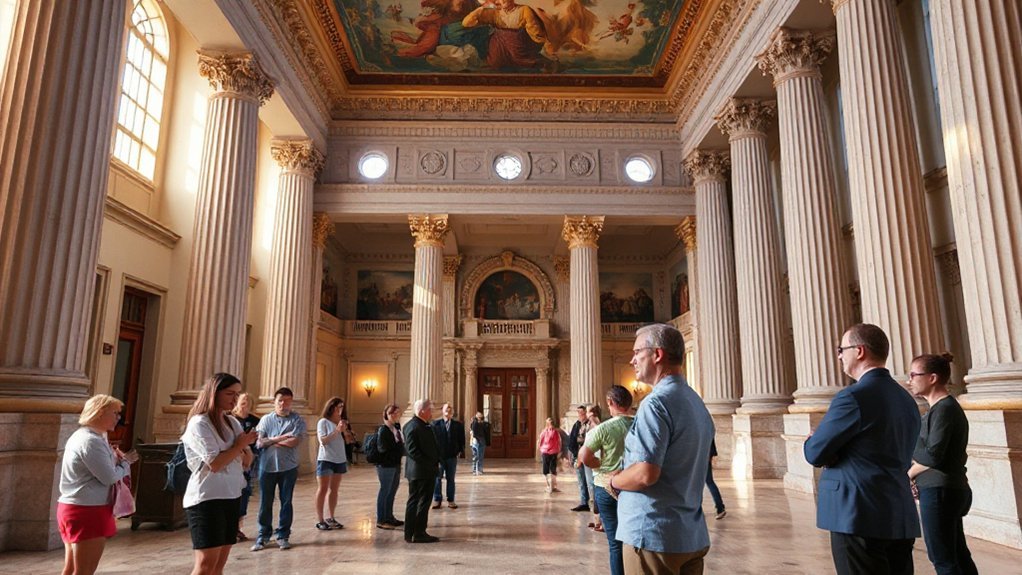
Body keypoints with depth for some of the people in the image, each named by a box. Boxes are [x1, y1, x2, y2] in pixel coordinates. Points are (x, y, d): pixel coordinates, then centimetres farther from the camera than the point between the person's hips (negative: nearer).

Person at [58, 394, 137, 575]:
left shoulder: (81, 436, 14)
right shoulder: (91, 440, -19)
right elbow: (109, 478, -18)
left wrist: (116, 458, 3)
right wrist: (125, 462, -2)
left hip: (73, 507, 10)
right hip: (88, 510, -10)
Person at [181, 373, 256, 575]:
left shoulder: (233, 423, 11)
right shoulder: (199, 424, -11)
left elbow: (247, 462, 11)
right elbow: (215, 464, -19)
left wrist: (242, 448, -9)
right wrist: (240, 445, -6)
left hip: (232, 496, 7)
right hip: (206, 499, -7)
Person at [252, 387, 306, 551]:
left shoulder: (297, 420, -1)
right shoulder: (266, 419, 4)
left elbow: (295, 442, -14)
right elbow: (259, 442, -5)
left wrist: (271, 440, -7)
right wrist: (279, 439, -15)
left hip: (288, 467, -1)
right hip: (267, 467, 1)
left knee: (286, 502, 7)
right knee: (265, 502, 7)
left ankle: (283, 535, 18)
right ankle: (263, 535, 19)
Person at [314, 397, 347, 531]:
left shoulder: (341, 422, 11)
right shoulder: (323, 422, -5)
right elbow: (323, 441, -15)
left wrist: (344, 430, -2)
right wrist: (337, 430, -20)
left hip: (340, 460, 6)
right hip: (326, 460, -6)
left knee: (334, 490, 9)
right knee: (322, 489, -2)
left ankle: (331, 518, 16)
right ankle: (320, 520, 1)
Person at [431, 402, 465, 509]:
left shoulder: (458, 425, 6)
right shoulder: (435, 424, 0)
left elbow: (462, 439, 7)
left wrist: (460, 451, -3)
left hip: (452, 456, 2)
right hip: (438, 455, -1)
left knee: (451, 479, 9)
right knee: (437, 478, 4)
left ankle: (450, 500, 16)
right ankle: (437, 500, 14)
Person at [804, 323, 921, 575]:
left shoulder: (853, 397, -16)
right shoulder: (907, 400, 11)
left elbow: (815, 454, -12)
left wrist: (813, 440, 10)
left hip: (859, 519, -8)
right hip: (901, 520, 8)